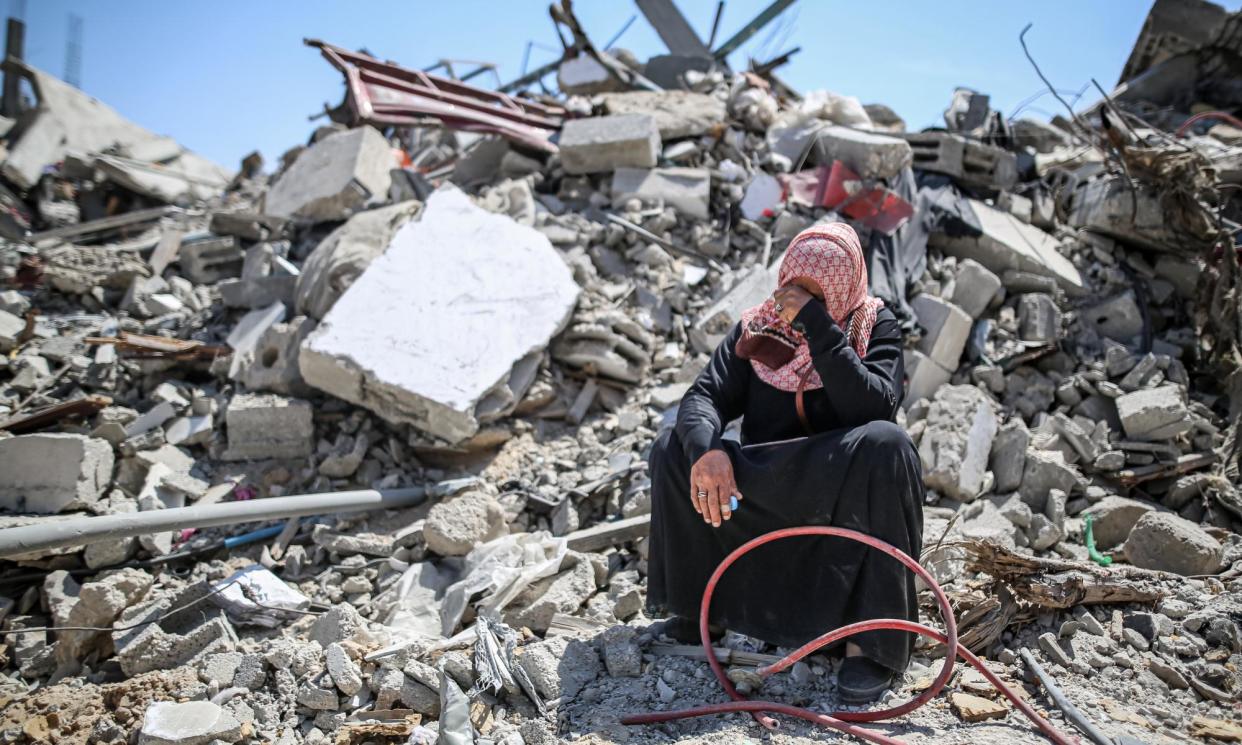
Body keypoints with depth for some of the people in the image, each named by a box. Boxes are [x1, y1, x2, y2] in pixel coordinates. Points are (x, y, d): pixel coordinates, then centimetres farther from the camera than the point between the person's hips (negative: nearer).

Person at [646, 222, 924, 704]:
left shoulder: (875, 327, -5)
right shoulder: (758, 327, 1)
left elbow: (873, 408, -24)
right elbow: (703, 397, -10)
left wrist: (817, 324, -27)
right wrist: (705, 447, -33)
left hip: (846, 501, -2)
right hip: (761, 497, 3)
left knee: (885, 446, -33)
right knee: (675, 448, -17)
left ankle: (871, 631, -27)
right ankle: (700, 603, -4)